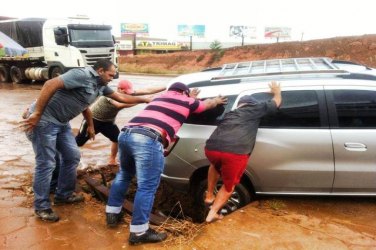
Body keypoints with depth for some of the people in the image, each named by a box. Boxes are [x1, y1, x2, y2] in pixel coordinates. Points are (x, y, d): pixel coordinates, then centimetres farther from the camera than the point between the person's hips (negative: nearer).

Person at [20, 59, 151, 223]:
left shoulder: (101, 86, 10)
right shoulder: (83, 75, -20)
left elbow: (122, 97, 22)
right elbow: (50, 85, -26)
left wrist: (145, 100, 25)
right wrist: (37, 114, -26)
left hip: (62, 123, 10)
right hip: (45, 120, -10)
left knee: (72, 157, 12)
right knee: (46, 164, -5)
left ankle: (64, 194, 29)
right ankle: (42, 207, 9)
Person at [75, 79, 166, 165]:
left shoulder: (128, 94, -15)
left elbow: (148, 90, -21)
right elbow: (120, 105, -51)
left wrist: (166, 87, -28)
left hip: (108, 121, 5)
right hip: (93, 119, -5)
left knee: (118, 139, -7)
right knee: (79, 141, 1)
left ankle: (112, 160, 11)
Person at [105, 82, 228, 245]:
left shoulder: (160, 97, 33)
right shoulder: (186, 101, 19)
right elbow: (208, 104, 38)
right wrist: (218, 100, 58)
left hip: (126, 133, 8)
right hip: (148, 140, -7)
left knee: (124, 174, 27)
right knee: (147, 187, -1)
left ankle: (112, 213, 33)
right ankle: (139, 232, 3)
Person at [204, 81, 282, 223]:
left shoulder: (229, 114, 33)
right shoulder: (255, 108, 22)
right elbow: (277, 102, 35)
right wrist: (277, 91, 55)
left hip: (211, 148, 5)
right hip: (235, 153, -4)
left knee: (216, 166, 40)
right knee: (229, 186, 22)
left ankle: (209, 197, 42)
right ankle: (213, 213, 20)